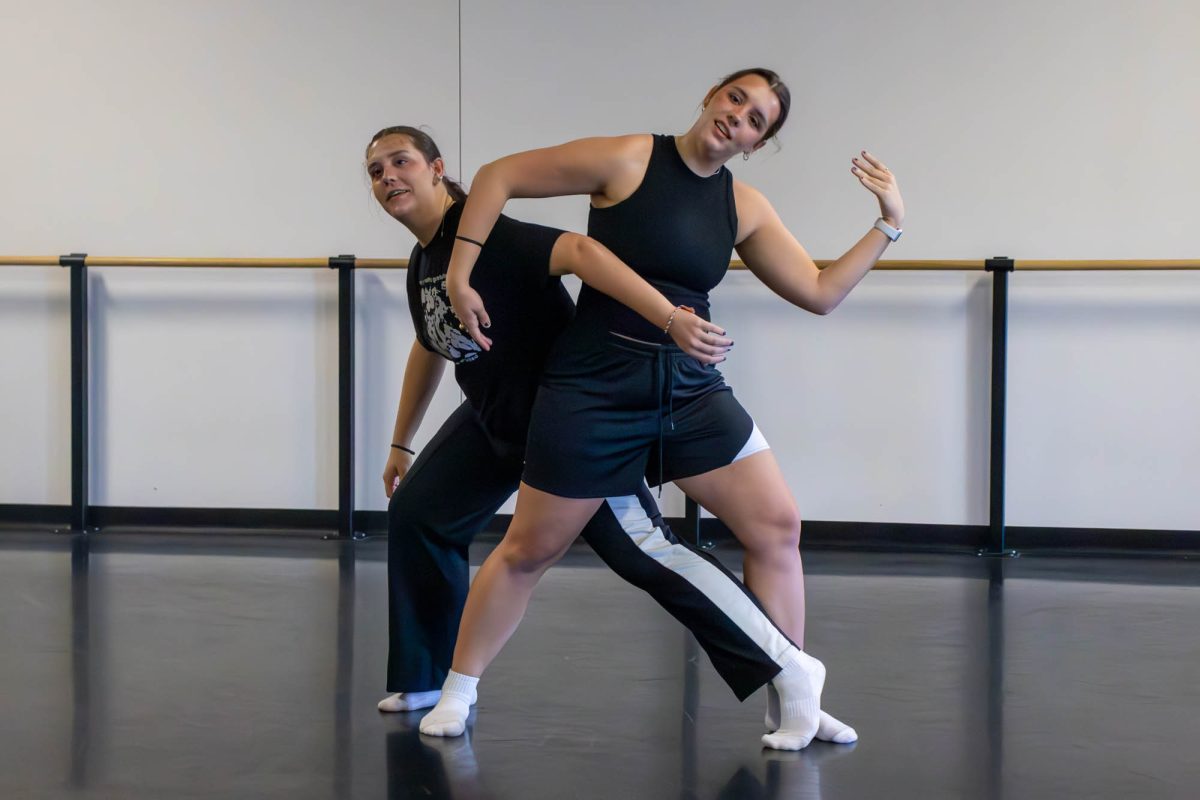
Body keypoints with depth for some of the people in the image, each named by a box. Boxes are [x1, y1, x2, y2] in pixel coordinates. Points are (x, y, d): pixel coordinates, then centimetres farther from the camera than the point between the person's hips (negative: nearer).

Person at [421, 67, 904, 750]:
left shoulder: (744, 207, 6)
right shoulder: (627, 160, -9)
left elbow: (820, 293, 8)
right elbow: (499, 176, -6)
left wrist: (889, 225, 2)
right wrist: (461, 274, -12)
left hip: (692, 387, 5)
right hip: (595, 386, -5)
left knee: (777, 525, -2)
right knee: (529, 549, 2)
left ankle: (794, 699, 11)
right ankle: (457, 693, 21)